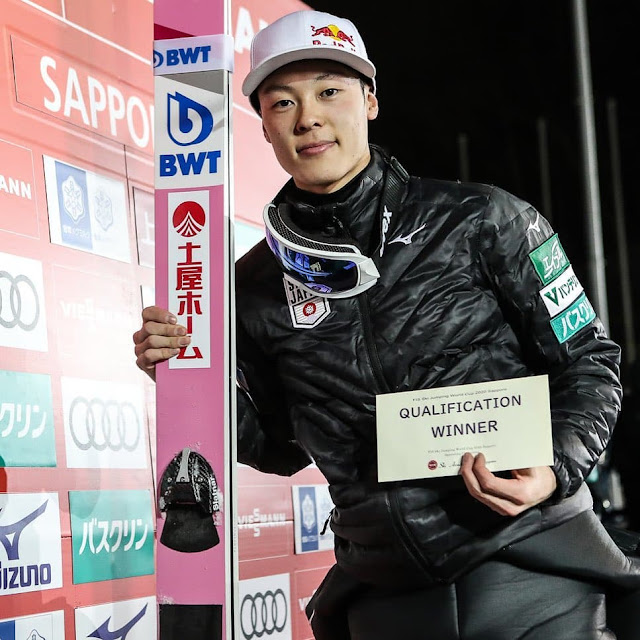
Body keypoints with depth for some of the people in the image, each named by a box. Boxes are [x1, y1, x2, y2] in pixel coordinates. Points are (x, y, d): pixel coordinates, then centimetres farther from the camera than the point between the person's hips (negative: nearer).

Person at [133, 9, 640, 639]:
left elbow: (588, 360, 0)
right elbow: (284, 450, 12)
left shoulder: (482, 221, -5)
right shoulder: (256, 286, 3)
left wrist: (554, 469, -17)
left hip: (528, 567, -2)